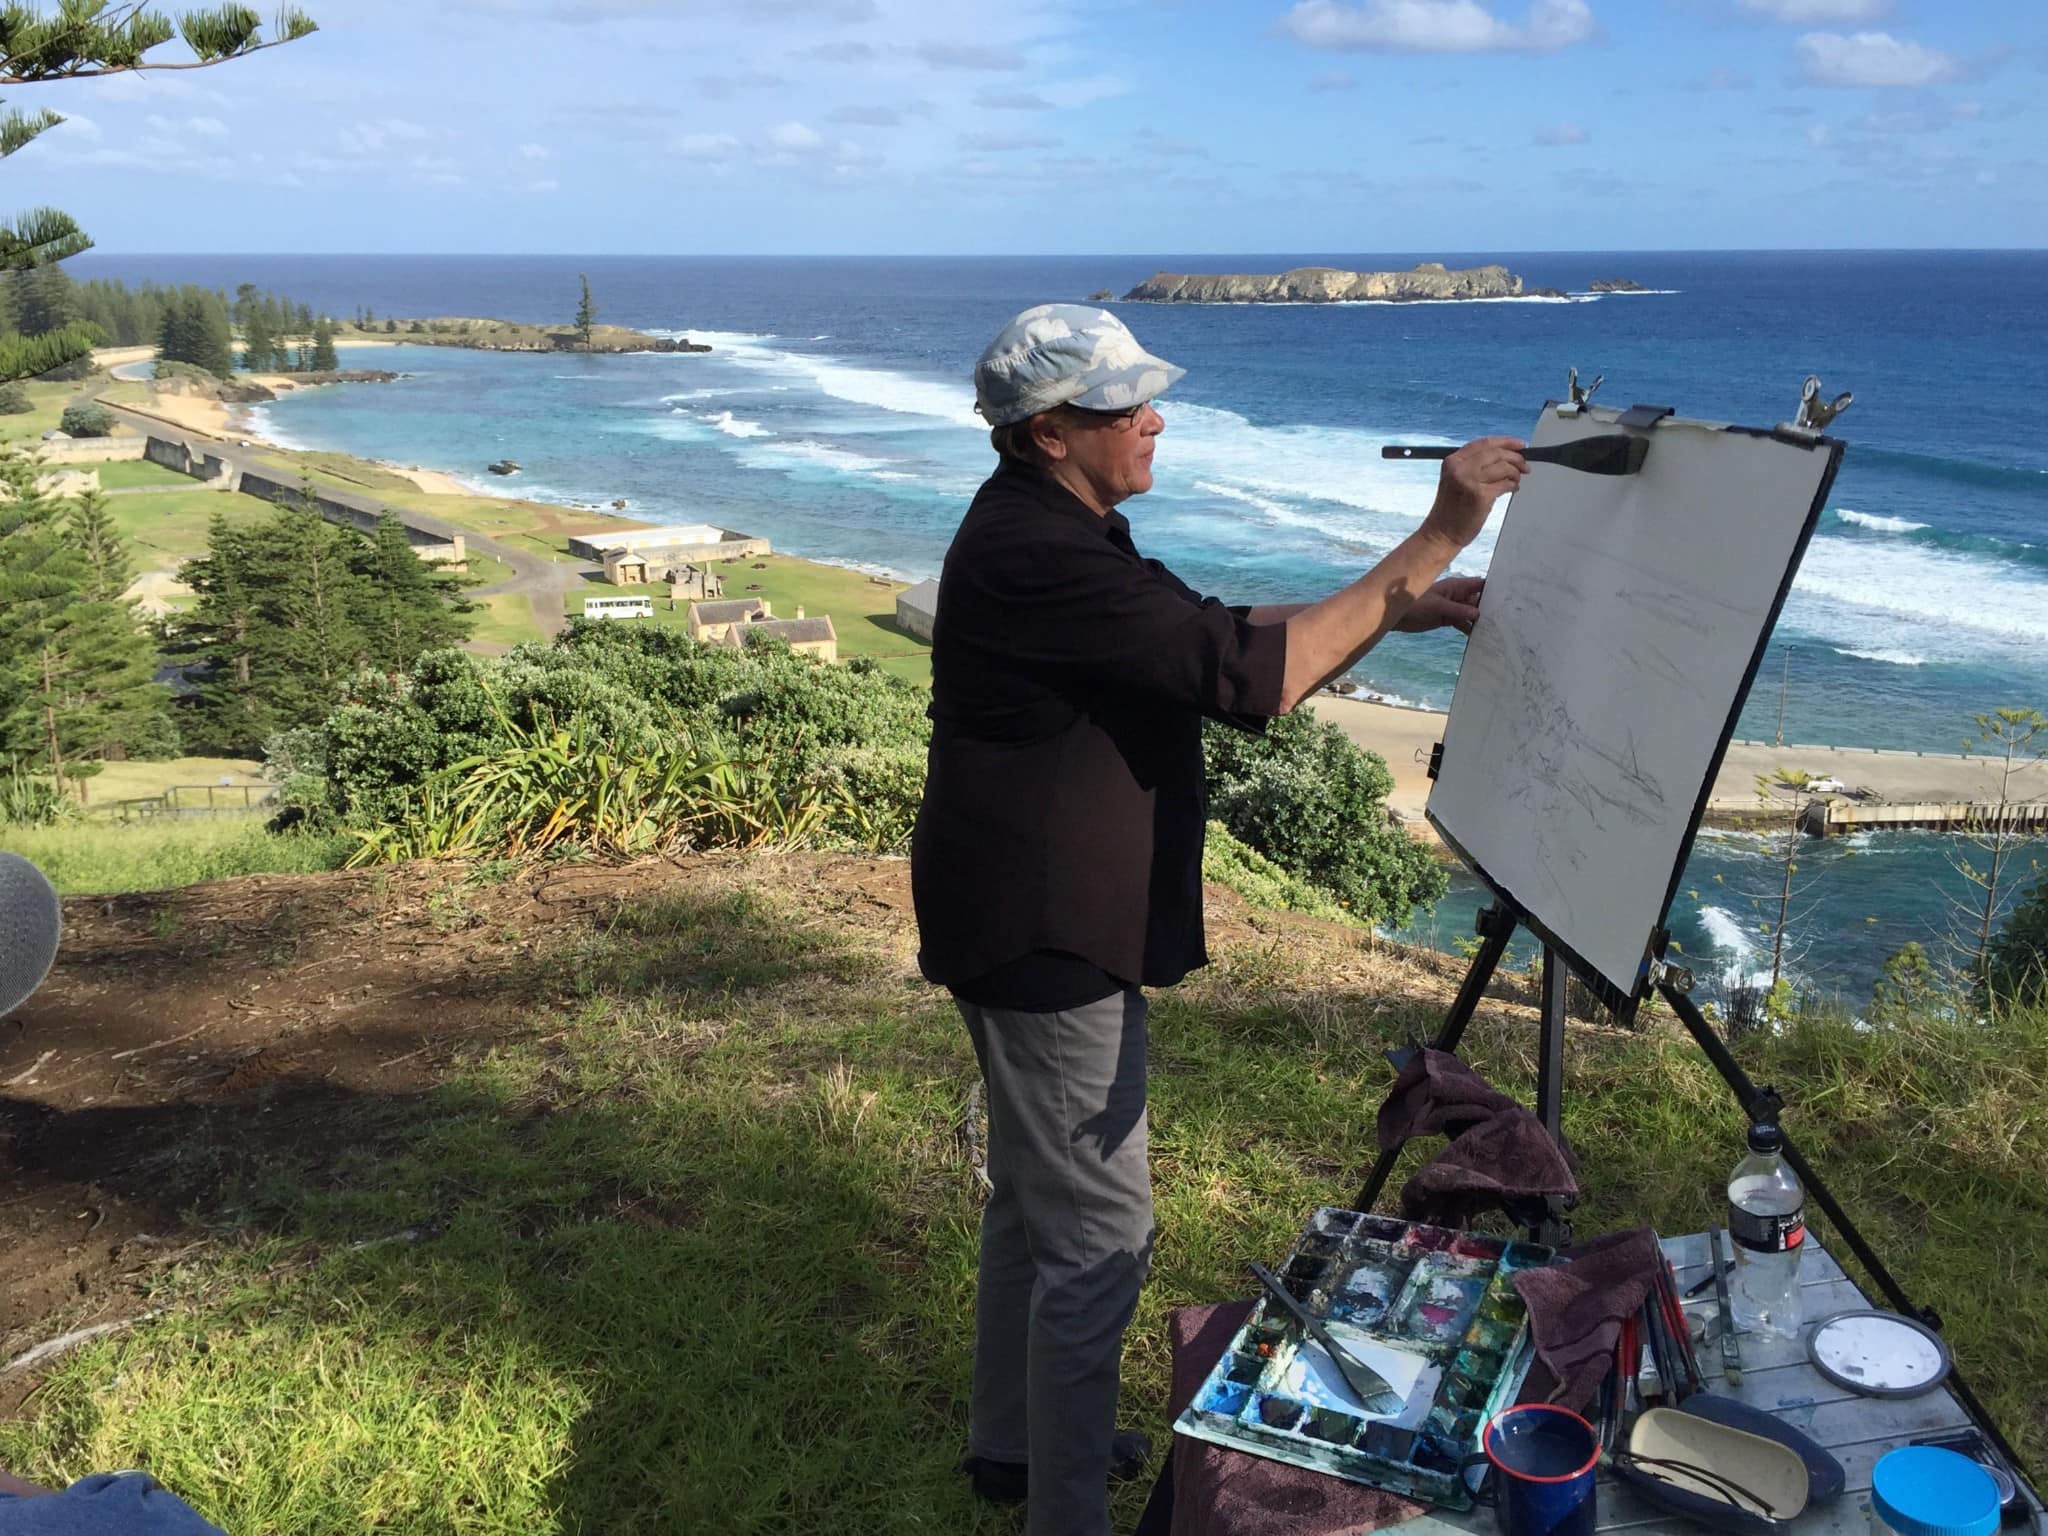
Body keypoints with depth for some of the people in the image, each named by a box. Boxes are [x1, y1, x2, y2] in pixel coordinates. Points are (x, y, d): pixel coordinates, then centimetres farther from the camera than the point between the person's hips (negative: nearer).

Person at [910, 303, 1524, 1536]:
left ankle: (1012, 1437, 41)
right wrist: (1432, 542, -23)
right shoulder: (1037, 555, -24)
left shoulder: (1051, 524, 9)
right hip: (1045, 939, -11)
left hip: (1037, 926, 11)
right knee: (1098, 1238, -1)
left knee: (1035, 1194, 23)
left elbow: (1222, 637, 10)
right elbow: (1253, 677, -28)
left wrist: (1402, 607, -1)